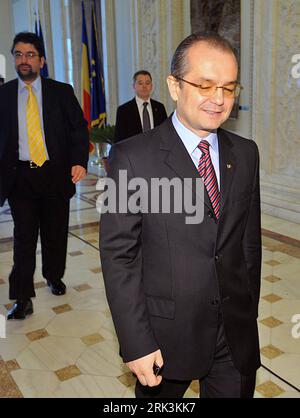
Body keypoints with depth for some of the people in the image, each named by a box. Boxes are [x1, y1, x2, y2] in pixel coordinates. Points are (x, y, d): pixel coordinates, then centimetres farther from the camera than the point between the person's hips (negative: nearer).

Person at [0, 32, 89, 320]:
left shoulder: (62, 92, 3)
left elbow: (79, 129, 0)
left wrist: (79, 162, -16)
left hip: (56, 174, 0)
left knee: (56, 234, 12)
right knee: (24, 238, 0)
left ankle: (54, 277, 36)